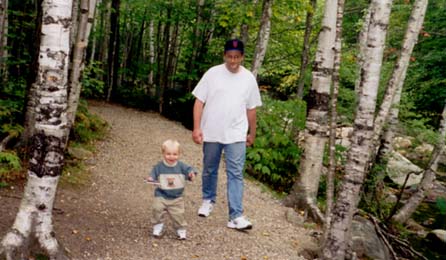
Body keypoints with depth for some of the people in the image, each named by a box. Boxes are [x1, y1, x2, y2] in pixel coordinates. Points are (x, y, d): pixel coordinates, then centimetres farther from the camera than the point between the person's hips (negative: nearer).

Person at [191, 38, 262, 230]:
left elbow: (251, 108, 10)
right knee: (209, 170, 16)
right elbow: (199, 101, -4)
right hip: (211, 133, 0)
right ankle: (208, 200, 39)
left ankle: (236, 216, -5)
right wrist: (196, 128, -11)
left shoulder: (249, 78, 2)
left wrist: (252, 133, 14)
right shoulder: (212, 73, -4)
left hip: (236, 135, 0)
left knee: (235, 174, -5)